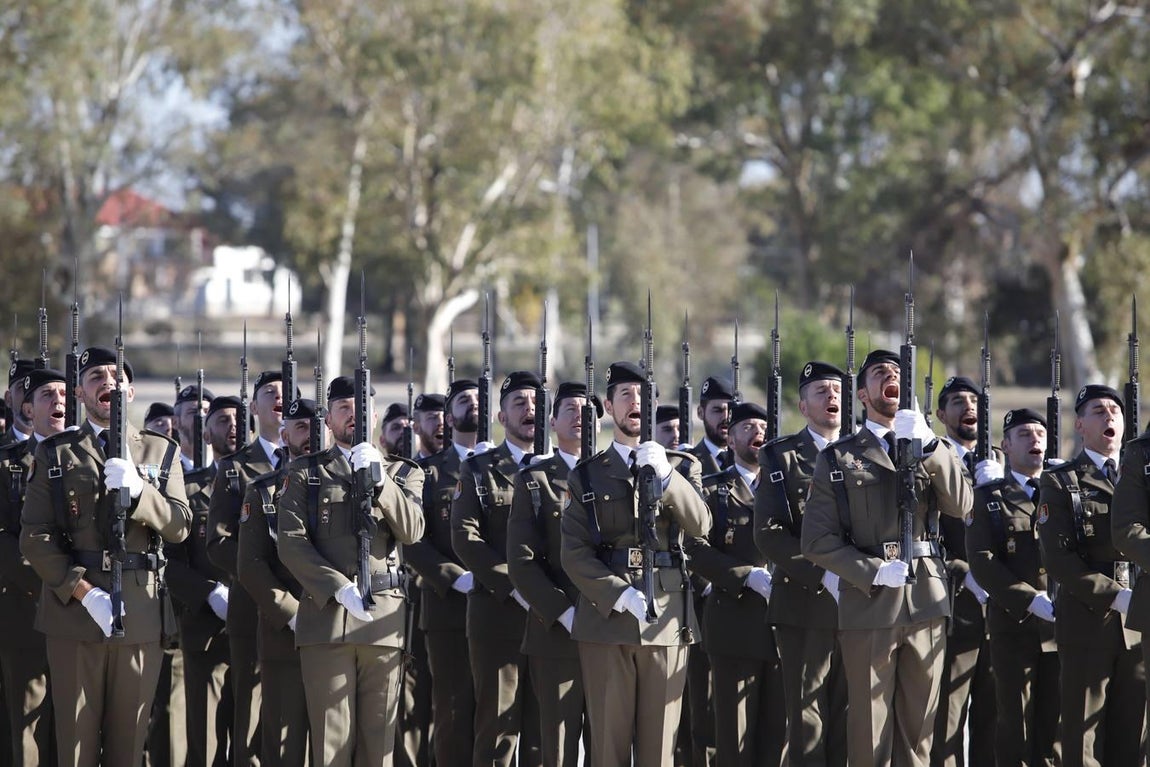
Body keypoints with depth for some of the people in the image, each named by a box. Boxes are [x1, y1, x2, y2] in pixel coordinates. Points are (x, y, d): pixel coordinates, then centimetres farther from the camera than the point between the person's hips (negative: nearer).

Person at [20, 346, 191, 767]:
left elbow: (178, 527, 4)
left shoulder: (161, 452, 13)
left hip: (140, 614, 1)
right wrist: (84, 592, -13)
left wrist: (138, 490, -15)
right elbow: (35, 537, -1)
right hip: (74, 613, -1)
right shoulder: (55, 453, 7)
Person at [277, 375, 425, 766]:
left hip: (384, 617, 1)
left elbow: (411, 530, -2)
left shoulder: (404, 473, 15)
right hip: (326, 616, -1)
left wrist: (377, 478, -13)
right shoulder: (305, 472, 11)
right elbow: (291, 542, 0)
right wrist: (339, 588, -12)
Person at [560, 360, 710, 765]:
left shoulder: (682, 466, 12)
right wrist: (620, 595, -13)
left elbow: (700, 525, -6)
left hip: (667, 620, 0)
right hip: (606, 619, 0)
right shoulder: (587, 474, 10)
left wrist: (665, 475, -18)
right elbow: (574, 552, 1)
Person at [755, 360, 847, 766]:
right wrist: (825, 575, -15)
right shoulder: (781, 458, 4)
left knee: (847, 716, 3)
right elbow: (769, 534, -6)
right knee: (807, 718, -2)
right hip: (805, 604, -3)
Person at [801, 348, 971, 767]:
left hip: (926, 603, 3)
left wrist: (926, 443, -15)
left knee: (918, 728, 6)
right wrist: (874, 572, -13)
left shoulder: (933, 450, 13)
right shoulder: (838, 458, 4)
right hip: (869, 604, -2)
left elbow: (960, 505, -6)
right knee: (870, 730, -1)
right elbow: (818, 540, -2)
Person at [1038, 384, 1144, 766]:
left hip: (1140, 621, 4)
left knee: (1133, 735, 4)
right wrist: (1115, 596, -16)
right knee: (1084, 736, -1)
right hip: (1088, 619, -4)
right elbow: (1058, 559, -8)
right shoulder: (1060, 483, 2)